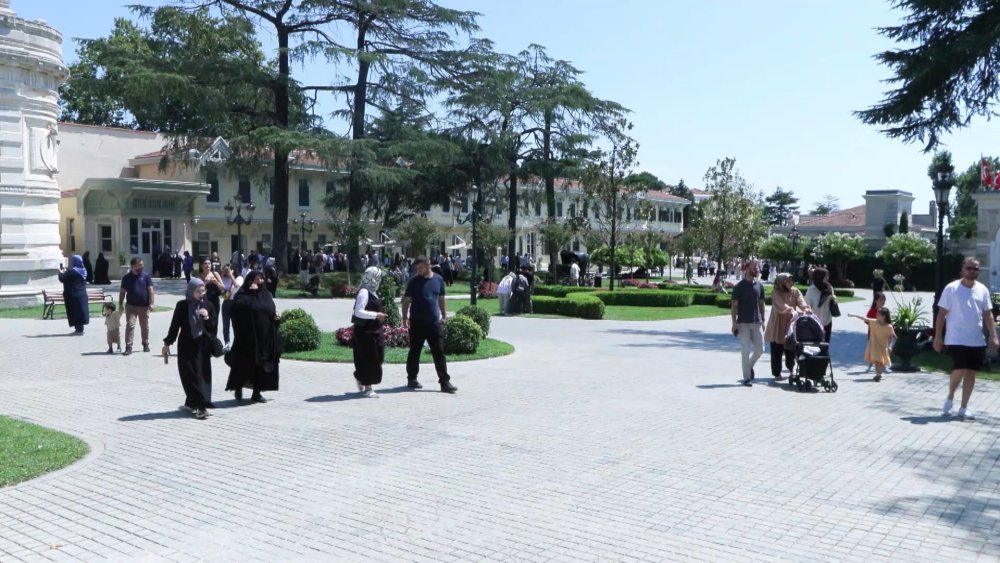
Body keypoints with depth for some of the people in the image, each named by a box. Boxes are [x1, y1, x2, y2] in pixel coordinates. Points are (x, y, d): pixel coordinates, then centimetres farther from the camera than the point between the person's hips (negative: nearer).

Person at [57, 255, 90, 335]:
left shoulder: (72, 271, -17)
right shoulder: (83, 270, 8)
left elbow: (62, 279, -11)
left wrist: (61, 272, 6)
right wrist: (65, 271, 24)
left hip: (73, 295, -8)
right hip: (82, 294, 8)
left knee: (75, 312, -3)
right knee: (81, 310, 12)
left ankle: (79, 329, -3)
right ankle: (80, 328, 17)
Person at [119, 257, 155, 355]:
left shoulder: (146, 276, 2)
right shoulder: (126, 278, 4)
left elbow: (151, 290, 0)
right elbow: (122, 292, 8)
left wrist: (151, 303, -8)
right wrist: (120, 304, 4)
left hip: (144, 306, 1)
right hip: (131, 306, 0)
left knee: (144, 326, 11)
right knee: (130, 325, -9)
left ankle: (145, 344, 25)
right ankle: (128, 346, -8)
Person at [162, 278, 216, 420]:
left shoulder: (207, 305, 2)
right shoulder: (182, 305, -4)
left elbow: (213, 326, 3)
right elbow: (174, 325, 0)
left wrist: (207, 318, -16)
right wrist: (167, 343, 0)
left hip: (202, 346, 2)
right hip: (187, 345, -2)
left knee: (202, 374, 4)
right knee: (190, 375, -4)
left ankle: (192, 403, 17)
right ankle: (199, 405, -3)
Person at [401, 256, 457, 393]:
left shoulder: (438, 279, 6)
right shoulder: (414, 281, -3)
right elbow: (406, 300, -2)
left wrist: (444, 316, 13)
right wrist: (405, 317, -11)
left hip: (434, 322, 2)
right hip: (417, 323, -2)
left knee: (439, 353, 0)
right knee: (414, 352, 9)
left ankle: (445, 382, 0)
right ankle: (412, 379, 23)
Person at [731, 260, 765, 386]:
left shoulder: (759, 285, 9)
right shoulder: (739, 286, -5)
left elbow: (761, 303, 15)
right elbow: (734, 305, -6)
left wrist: (762, 320, 10)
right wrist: (734, 323, -11)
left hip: (757, 323, 5)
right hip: (743, 323, -5)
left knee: (760, 349, 5)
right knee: (746, 350, -3)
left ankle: (749, 366, 31)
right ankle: (746, 377, 4)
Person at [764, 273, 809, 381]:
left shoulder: (795, 291, 5)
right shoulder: (776, 293, -8)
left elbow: (801, 301, -12)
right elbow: (781, 305, -24)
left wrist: (806, 309, -33)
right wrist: (792, 311, -40)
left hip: (790, 325, 3)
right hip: (777, 327, -3)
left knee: (791, 350, 5)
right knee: (777, 352, 0)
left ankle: (791, 368, 31)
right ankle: (776, 373, 12)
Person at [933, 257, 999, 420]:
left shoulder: (983, 290, 7)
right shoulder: (951, 288, -6)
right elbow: (942, 314, -5)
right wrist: (938, 337, -8)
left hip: (977, 341, 5)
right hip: (956, 339, -5)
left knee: (971, 372, 6)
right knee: (960, 370, -14)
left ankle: (963, 408, 15)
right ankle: (949, 398, 12)